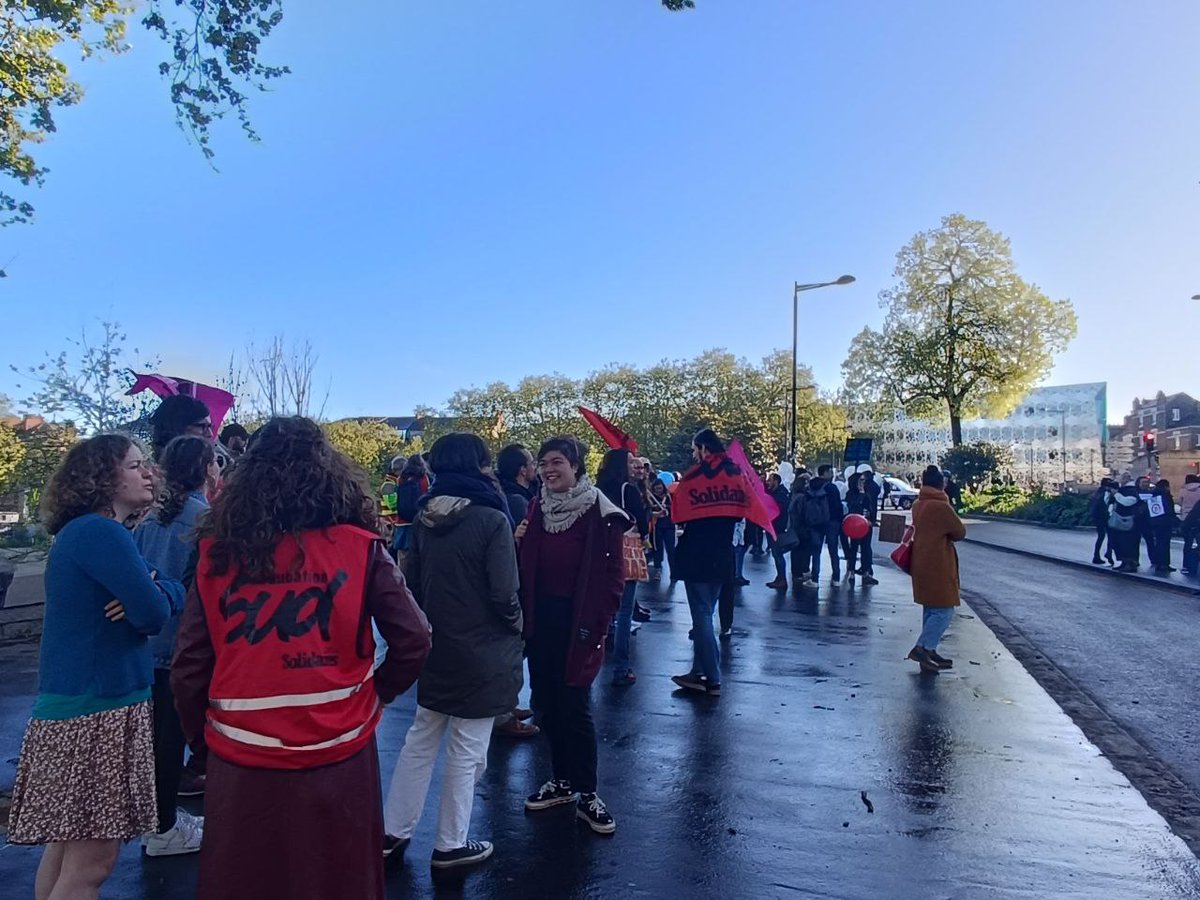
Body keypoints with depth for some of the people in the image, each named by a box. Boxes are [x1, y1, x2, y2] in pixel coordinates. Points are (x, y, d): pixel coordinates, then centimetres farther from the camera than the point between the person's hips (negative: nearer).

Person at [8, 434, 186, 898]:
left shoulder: (87, 531, 14)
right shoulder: (100, 532, -18)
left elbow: (177, 593, 10)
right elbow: (154, 613, -22)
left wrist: (149, 593, -11)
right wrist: (148, 597, -1)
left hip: (80, 702, 10)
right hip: (95, 706, -10)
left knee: (66, 843, 20)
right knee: (91, 861, -2)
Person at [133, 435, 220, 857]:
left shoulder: (152, 517, 5)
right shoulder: (207, 518, -16)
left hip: (147, 643, 7)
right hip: (183, 644, -7)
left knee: (159, 731, 19)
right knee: (172, 734, 5)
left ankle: (159, 816, 33)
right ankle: (163, 830, 18)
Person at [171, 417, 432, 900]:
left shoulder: (217, 552, -4)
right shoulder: (358, 548, -9)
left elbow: (188, 665, -3)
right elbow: (413, 641, -9)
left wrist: (200, 732, 13)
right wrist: (376, 692, 8)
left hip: (241, 761, 2)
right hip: (336, 759, -1)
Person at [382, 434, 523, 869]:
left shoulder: (423, 518, 0)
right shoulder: (491, 519, -18)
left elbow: (412, 583, 6)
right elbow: (503, 594, -18)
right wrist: (516, 624, 1)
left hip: (435, 647, 6)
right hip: (481, 652, -6)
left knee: (421, 739, 20)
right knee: (466, 751, 8)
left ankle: (394, 830, 30)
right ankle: (450, 845, 22)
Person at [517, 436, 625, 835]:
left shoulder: (600, 513, -11)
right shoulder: (537, 508, 6)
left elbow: (612, 575, -11)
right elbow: (525, 567, 13)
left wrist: (596, 626, -14)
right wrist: (518, 543, -6)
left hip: (577, 624, -6)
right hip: (540, 619, 6)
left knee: (575, 707, 0)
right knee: (547, 705, 13)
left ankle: (587, 794, 16)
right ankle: (561, 781, 30)